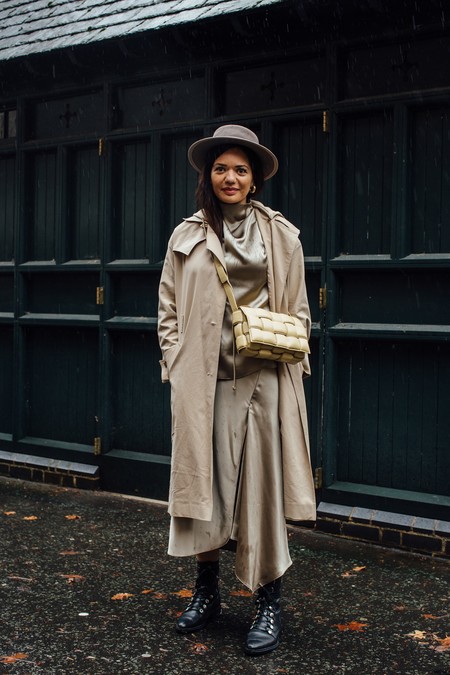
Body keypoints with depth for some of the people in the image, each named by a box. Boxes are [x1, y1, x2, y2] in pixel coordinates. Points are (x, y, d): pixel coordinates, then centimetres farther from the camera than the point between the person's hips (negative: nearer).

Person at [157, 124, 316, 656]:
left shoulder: (281, 236, 8)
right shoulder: (186, 237, 10)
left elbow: (298, 311, 13)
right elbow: (169, 308, 12)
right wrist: (177, 363, 1)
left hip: (261, 378, -1)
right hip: (201, 378, 1)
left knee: (262, 485, 0)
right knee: (202, 482, 5)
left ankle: (269, 603, 11)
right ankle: (207, 591, 22)